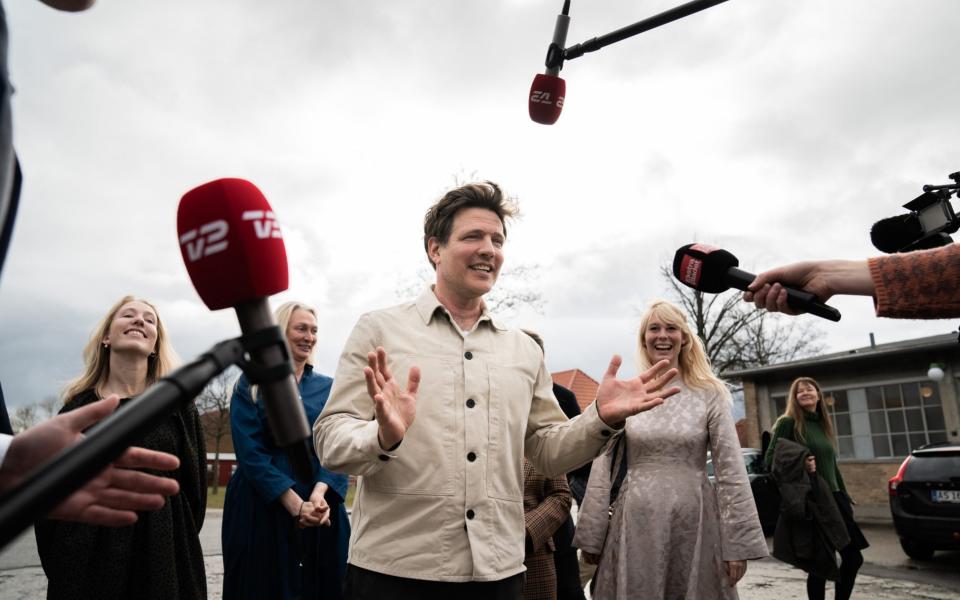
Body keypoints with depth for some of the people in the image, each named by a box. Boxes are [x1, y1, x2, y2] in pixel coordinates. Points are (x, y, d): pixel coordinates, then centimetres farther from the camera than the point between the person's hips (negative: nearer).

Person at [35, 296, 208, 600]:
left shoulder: (178, 406, 0)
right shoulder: (78, 407, 3)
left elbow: (194, 489, 0)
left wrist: (177, 553, -3)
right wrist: (59, 567, 1)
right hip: (85, 564, 1)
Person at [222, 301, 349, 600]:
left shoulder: (328, 387, 9)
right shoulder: (252, 384, 0)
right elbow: (250, 452, -9)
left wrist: (319, 494, -19)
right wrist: (295, 504, -18)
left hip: (321, 511, 3)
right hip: (263, 507, -2)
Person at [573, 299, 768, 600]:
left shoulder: (710, 394, 0)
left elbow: (731, 471, -1)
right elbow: (603, 468, 2)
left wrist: (738, 543, -6)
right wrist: (592, 537, 0)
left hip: (694, 522, 0)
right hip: (636, 522, 0)